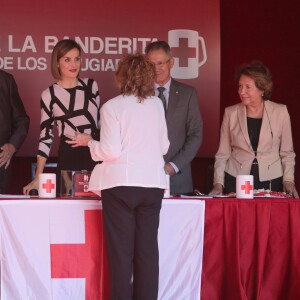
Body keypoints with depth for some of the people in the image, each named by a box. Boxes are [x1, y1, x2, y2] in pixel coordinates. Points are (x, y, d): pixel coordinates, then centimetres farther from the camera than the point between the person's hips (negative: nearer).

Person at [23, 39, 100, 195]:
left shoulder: (91, 85, 7)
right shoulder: (49, 95, 0)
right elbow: (46, 137, 2)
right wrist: (38, 176, -4)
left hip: (95, 157, 2)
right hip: (68, 159, -2)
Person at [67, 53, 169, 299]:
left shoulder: (113, 106, -7)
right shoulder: (157, 105, 6)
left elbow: (111, 151, -12)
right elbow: (164, 146, 12)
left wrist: (89, 142, 5)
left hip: (121, 184, -4)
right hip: (152, 183, 4)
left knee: (121, 250, 2)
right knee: (147, 249, 7)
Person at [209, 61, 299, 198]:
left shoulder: (280, 112, -1)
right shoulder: (231, 113, 1)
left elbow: (287, 153, 7)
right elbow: (222, 154, 5)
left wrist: (288, 180, -3)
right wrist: (218, 184, -4)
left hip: (271, 181, 0)